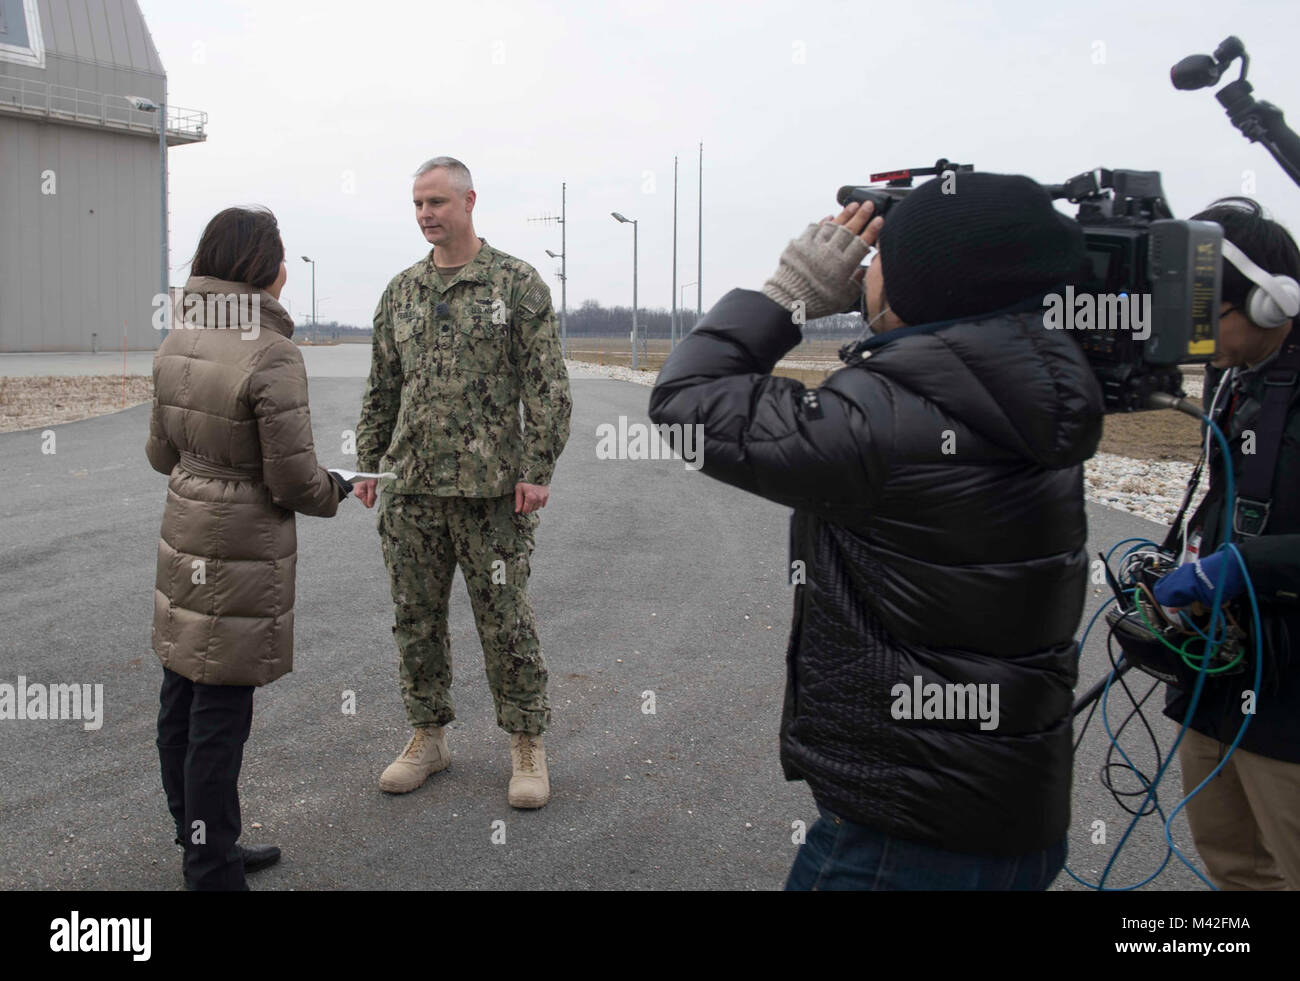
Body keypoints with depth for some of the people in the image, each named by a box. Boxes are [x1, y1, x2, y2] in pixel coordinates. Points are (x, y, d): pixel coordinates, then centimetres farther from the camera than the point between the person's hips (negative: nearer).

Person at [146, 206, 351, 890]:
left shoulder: (177, 344, 4)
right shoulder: (271, 355, -21)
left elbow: (161, 453, 12)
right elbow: (294, 480, -18)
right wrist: (335, 491, 2)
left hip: (183, 537, 8)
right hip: (242, 549, -8)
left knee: (181, 696, 16)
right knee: (220, 711, 1)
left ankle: (199, 841, 34)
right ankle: (212, 872, 15)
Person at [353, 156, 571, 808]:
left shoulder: (517, 283, -2)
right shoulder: (400, 293, 12)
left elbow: (547, 386, -5)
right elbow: (381, 390, 18)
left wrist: (537, 470, -12)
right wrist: (367, 464, 12)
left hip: (491, 487, -4)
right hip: (409, 488, 5)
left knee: (505, 620, 2)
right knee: (416, 618, 11)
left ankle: (527, 743, 17)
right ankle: (428, 736, 26)